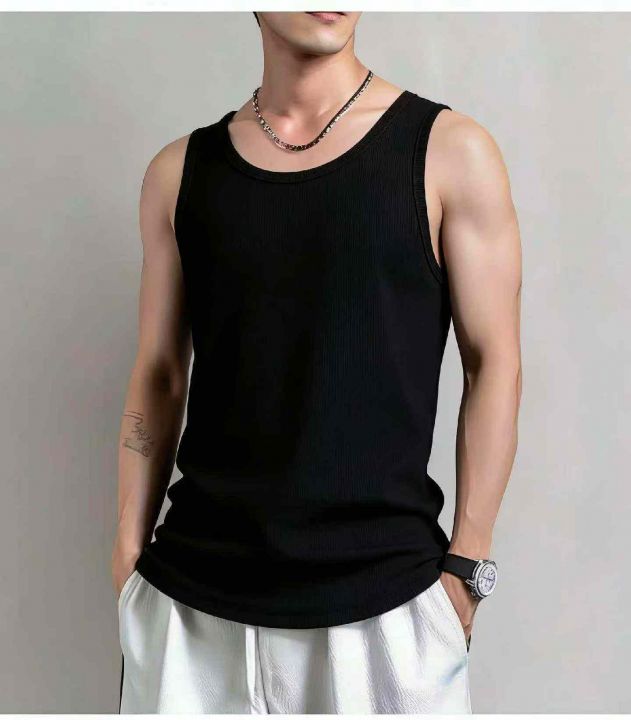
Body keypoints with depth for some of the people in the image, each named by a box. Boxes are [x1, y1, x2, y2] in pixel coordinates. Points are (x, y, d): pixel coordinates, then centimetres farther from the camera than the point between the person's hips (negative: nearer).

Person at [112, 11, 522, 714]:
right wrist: (128, 555, 5)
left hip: (382, 595, -2)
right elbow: (159, 376, 8)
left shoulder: (449, 152, -2)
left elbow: (493, 362, -2)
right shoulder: (180, 170, 6)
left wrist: (465, 567, -4)